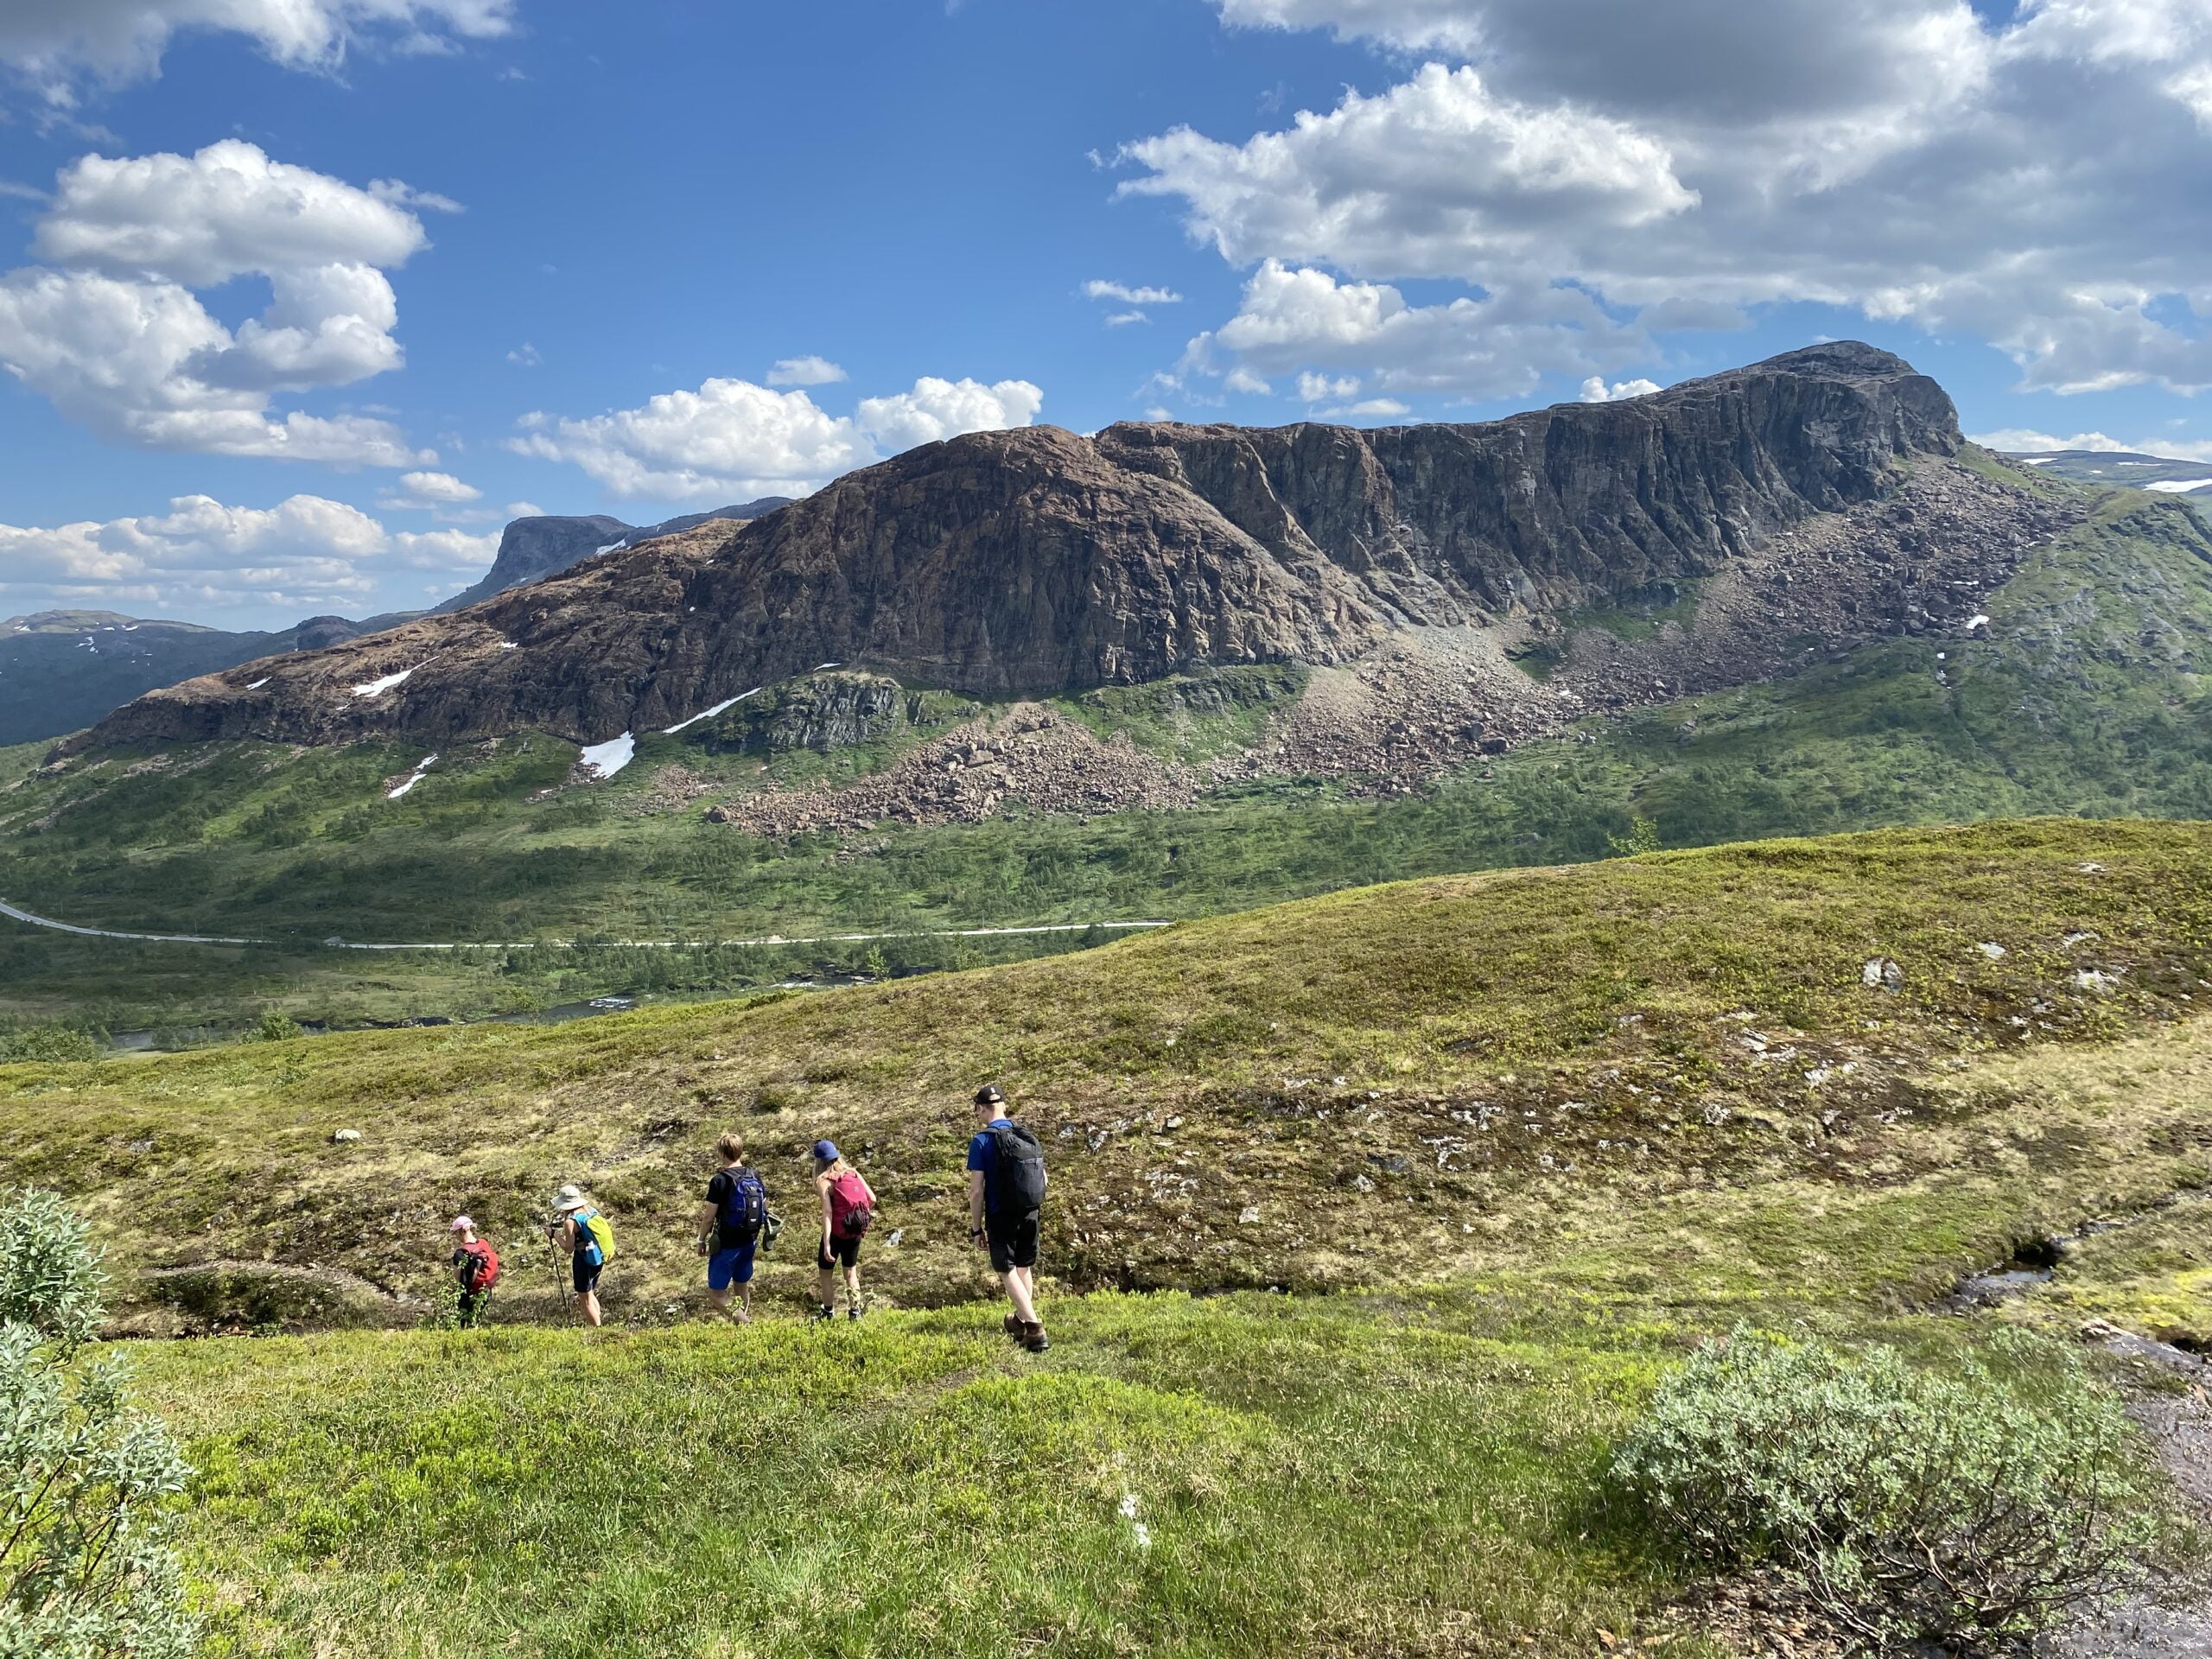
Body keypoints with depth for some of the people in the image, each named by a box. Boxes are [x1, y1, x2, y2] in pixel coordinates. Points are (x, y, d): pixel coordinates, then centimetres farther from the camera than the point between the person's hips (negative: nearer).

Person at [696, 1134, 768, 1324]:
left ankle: (745, 1323, -11)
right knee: (742, 1287, 21)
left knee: (715, 1292, 2)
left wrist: (702, 1240, -1)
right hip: (749, 1242, 6)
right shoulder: (754, 1177, 0)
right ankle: (746, 1320, 30)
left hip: (726, 1245, -6)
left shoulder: (720, 1180, -18)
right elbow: (765, 1207, 9)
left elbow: (709, 1217, -15)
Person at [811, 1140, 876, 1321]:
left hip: (836, 1232, -5)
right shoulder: (853, 1173, 1)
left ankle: (828, 1313, 21)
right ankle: (854, 1312, 25)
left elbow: (827, 1212, -22)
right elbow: (872, 1199, -2)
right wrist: (865, 1215, 17)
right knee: (851, 1270, 22)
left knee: (825, 1272, 15)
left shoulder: (823, 1181, -12)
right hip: (856, 1231, 5)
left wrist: (826, 1244, -26)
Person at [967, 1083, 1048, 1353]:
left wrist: (976, 1228, -7)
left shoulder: (982, 1141, -13)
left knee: (1007, 1271, 3)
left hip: (1001, 1217, -5)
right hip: (1030, 1213, 5)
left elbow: (977, 1190, -15)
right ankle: (1021, 1321, 36)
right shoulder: (1028, 1136, 3)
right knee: (1025, 1267, 20)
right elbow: (1043, 1178, 9)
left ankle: (1035, 1329, -8)